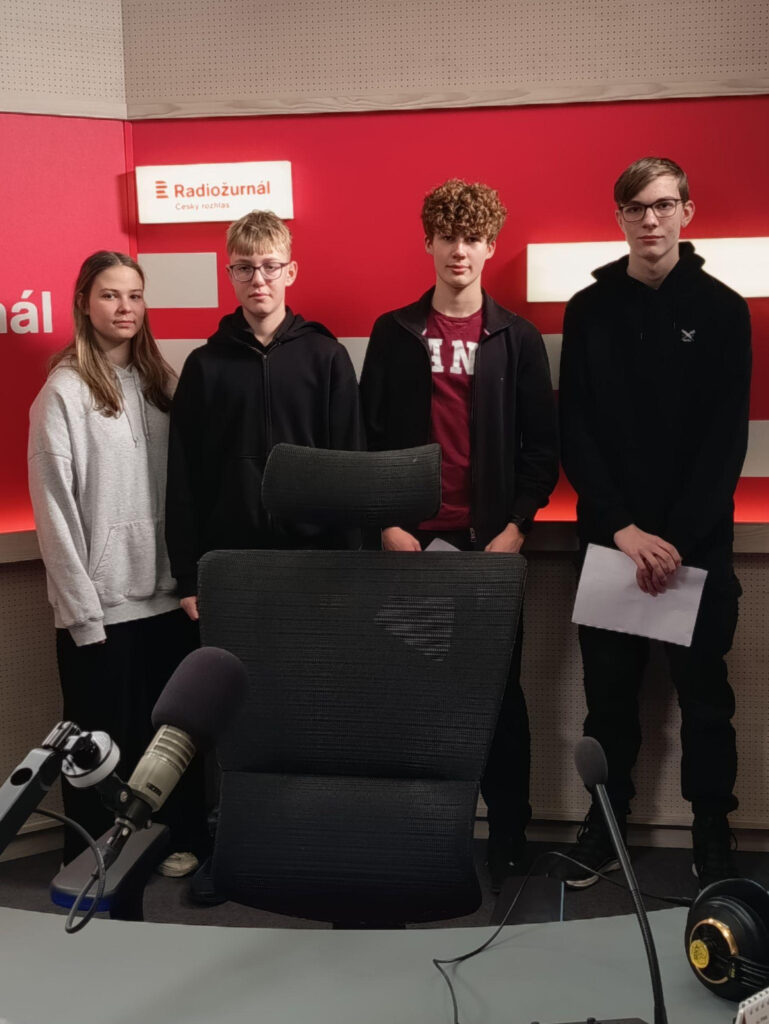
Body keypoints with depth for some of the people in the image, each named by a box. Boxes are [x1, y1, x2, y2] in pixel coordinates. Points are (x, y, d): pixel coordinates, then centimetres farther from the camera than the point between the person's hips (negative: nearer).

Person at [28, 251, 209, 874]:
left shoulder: (159, 383, 8)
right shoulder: (65, 392, -7)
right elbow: (54, 508, -10)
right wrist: (82, 609, -13)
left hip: (166, 593, 4)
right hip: (101, 602, -4)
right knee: (103, 738, 6)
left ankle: (181, 836, 28)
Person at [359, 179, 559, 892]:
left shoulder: (518, 338, 5)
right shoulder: (393, 333, 6)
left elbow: (541, 446, 4)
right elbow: (370, 437, 5)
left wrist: (515, 526, -7)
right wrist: (387, 523, -4)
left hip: (491, 541, 0)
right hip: (410, 540, 1)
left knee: (501, 692, 5)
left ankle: (508, 841, 15)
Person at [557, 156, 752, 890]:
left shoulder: (721, 309, 1)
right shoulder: (589, 309, 5)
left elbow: (726, 438, -4)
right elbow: (575, 431, -1)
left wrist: (679, 536, -14)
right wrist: (622, 528, -12)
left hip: (698, 540, -1)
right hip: (609, 536, 1)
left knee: (703, 692, 6)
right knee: (609, 690, 8)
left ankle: (712, 836, 19)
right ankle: (604, 824, 22)